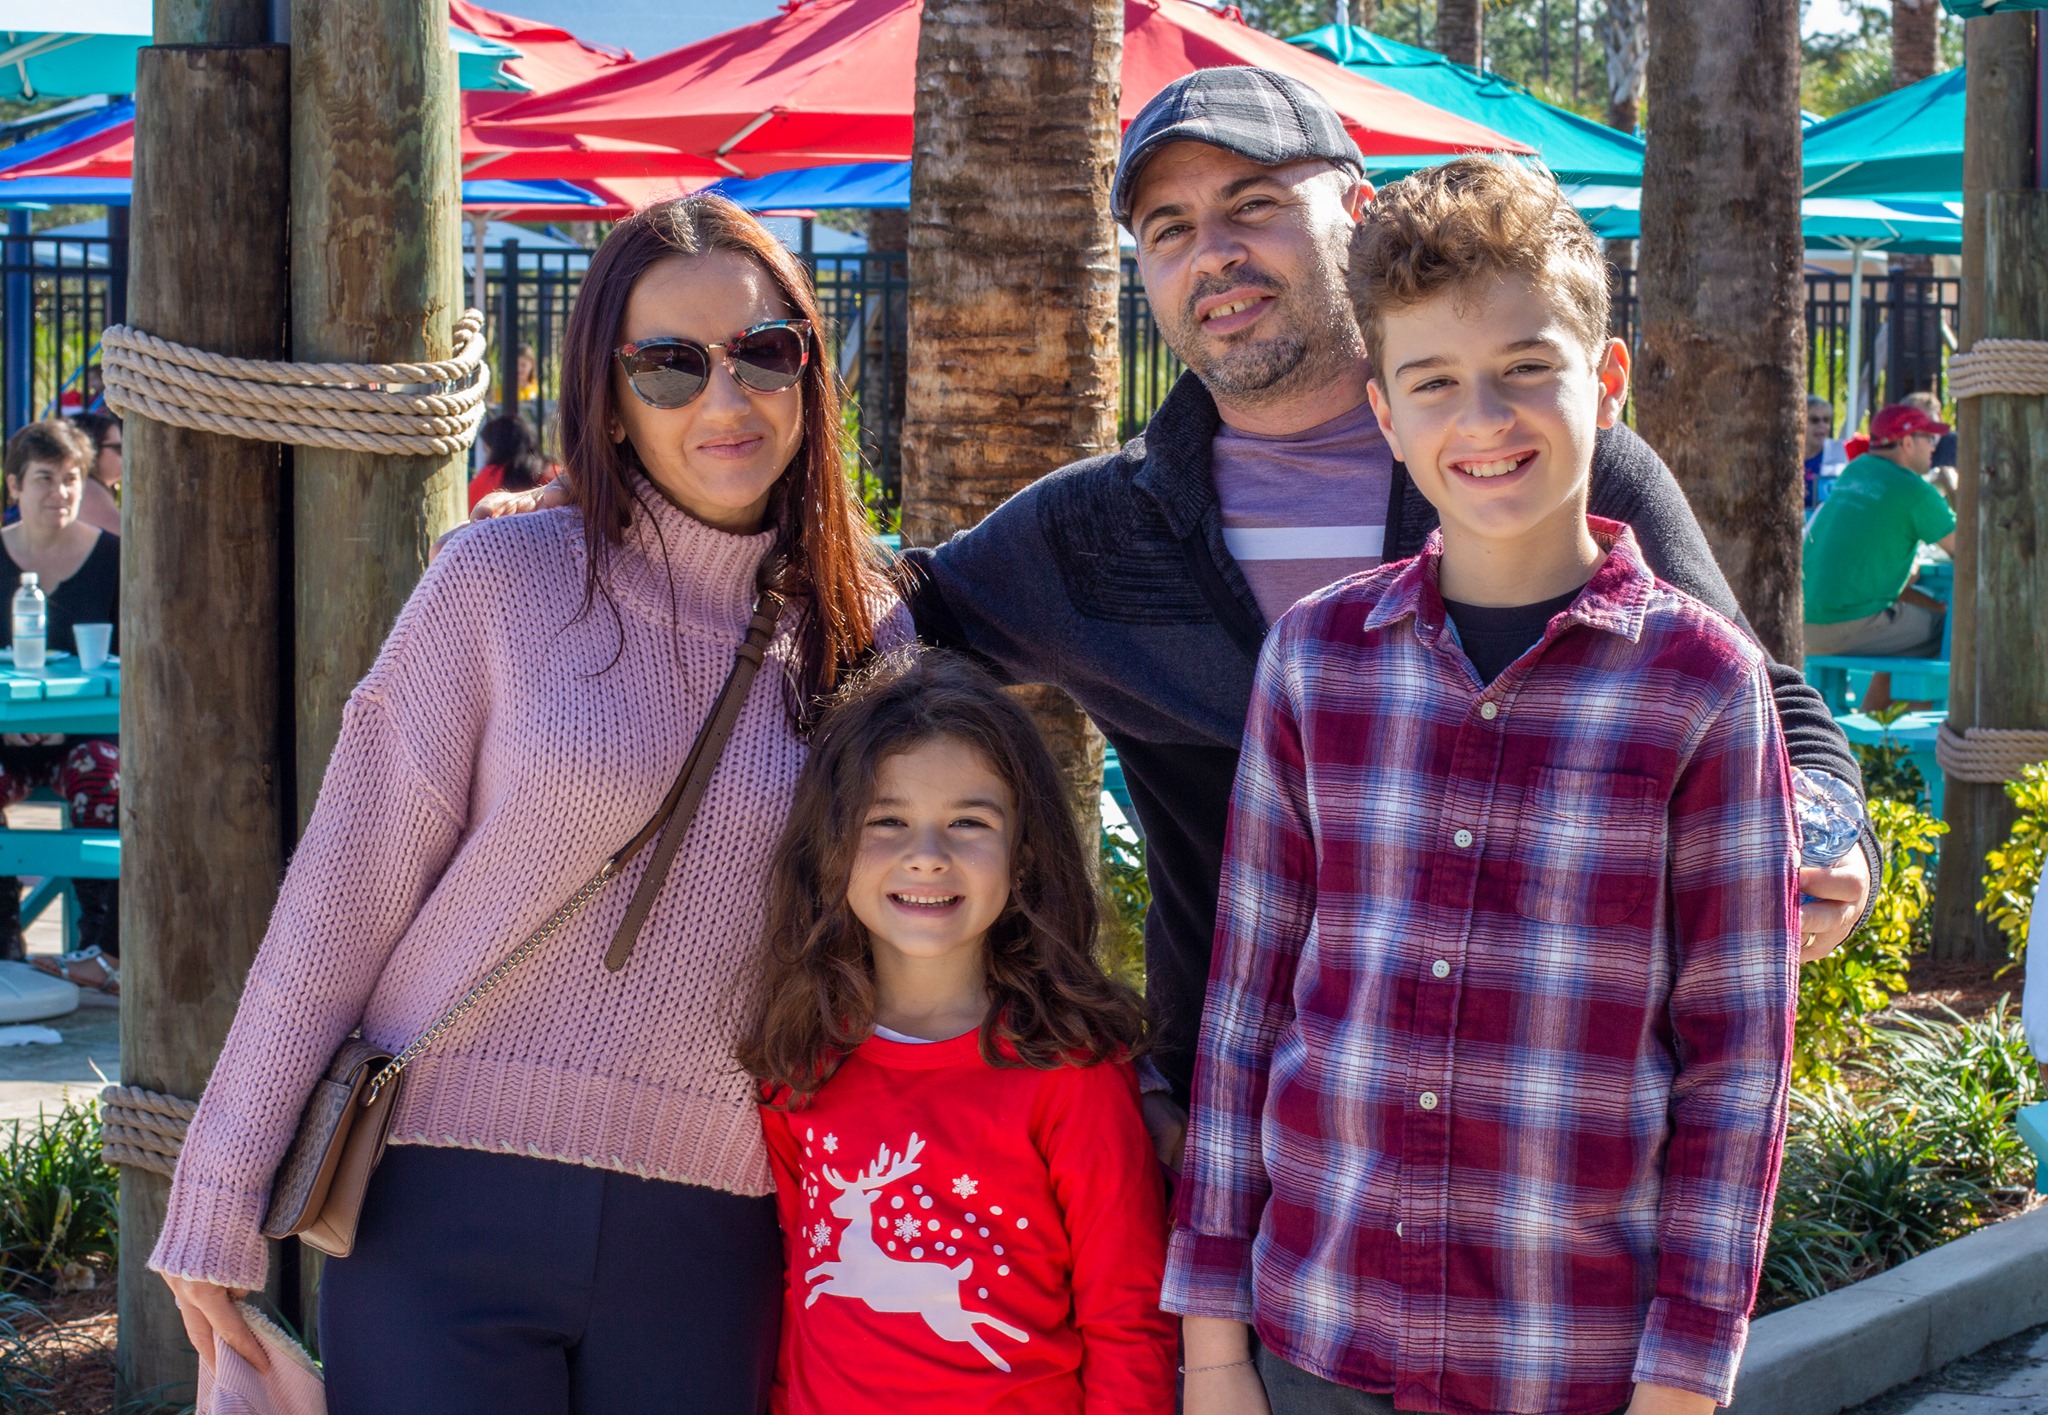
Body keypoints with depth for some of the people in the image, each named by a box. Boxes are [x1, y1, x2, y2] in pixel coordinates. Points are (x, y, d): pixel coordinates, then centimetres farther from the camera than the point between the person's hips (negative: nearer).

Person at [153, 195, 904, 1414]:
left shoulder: (870, 637, 5)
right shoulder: (506, 581, -4)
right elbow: (347, 884, -3)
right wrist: (222, 1196, -4)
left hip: (704, 1243, 2)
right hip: (447, 1217, -2)